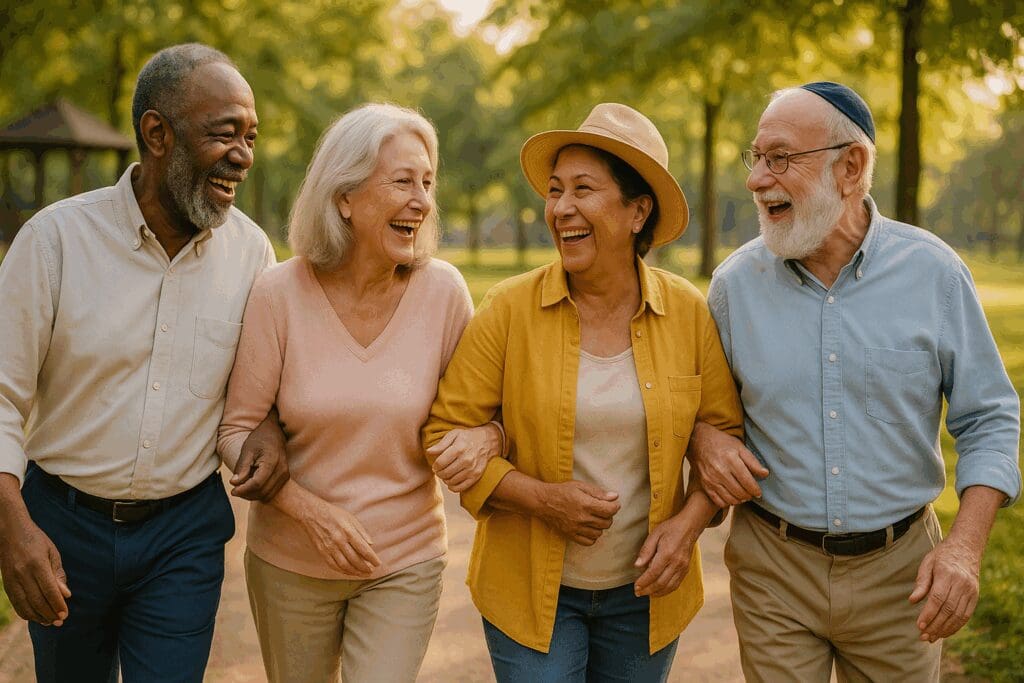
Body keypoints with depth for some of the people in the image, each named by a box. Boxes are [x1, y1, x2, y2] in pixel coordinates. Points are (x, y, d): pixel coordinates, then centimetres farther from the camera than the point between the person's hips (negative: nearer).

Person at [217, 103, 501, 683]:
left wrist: (483, 440, -22)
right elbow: (236, 430, -8)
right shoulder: (280, 295, -13)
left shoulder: (443, 291, -10)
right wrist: (309, 510, -20)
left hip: (405, 563, 0)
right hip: (291, 562, 0)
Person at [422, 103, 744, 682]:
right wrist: (538, 497, -18)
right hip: (530, 588, -2)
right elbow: (448, 430, -7)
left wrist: (689, 521, -11)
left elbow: (726, 432, 4)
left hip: (645, 590, 2)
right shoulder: (510, 309, -10)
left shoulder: (689, 312, -5)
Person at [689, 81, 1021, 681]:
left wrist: (966, 546, -14)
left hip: (899, 571, 0)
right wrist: (702, 440, -14)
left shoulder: (933, 271, -7)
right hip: (773, 565, 1)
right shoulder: (736, 282, -4)